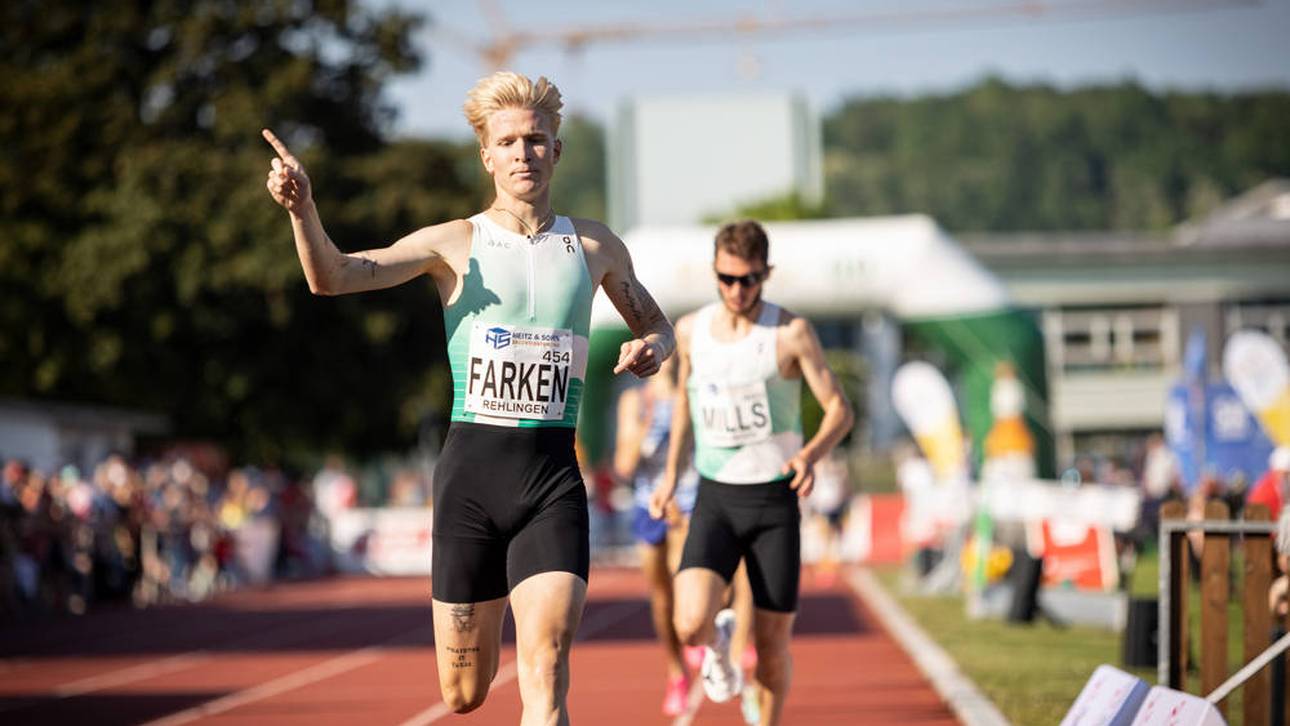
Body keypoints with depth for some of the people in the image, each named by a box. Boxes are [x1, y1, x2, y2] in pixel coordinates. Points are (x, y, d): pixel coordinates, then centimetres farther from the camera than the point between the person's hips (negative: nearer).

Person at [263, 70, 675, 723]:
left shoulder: (595, 247, 10)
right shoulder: (455, 244, 2)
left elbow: (655, 324, 27)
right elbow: (332, 277, -10)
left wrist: (651, 348, 2)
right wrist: (301, 207, -30)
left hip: (552, 476, 0)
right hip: (469, 471, 0)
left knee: (544, 670, -17)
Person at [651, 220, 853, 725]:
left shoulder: (792, 333, -9)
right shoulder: (690, 330, 2)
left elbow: (839, 410, -8)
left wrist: (811, 455, -28)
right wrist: (672, 471, 21)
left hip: (775, 500, -2)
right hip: (714, 500, 2)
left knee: (772, 646, 2)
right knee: (691, 626, -20)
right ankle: (718, 643, 17)